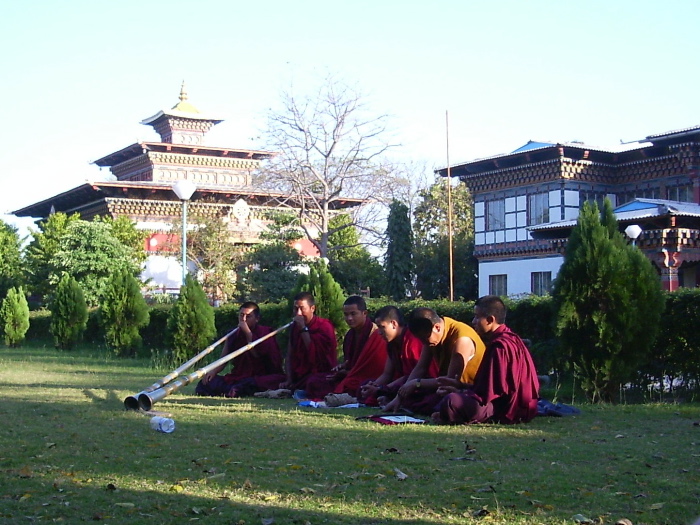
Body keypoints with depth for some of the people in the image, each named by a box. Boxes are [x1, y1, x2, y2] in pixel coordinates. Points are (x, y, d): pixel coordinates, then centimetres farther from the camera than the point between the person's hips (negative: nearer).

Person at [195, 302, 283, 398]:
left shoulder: (264, 332, -1)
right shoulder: (234, 335, 12)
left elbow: (257, 354, -17)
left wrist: (248, 332, -17)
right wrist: (213, 371, -10)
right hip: (237, 377, 6)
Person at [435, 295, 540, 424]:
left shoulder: (500, 346, -20)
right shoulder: (510, 339, 13)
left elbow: (487, 393, -21)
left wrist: (461, 392, -6)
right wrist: (461, 388, 14)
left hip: (508, 410, -11)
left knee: (451, 402, -31)